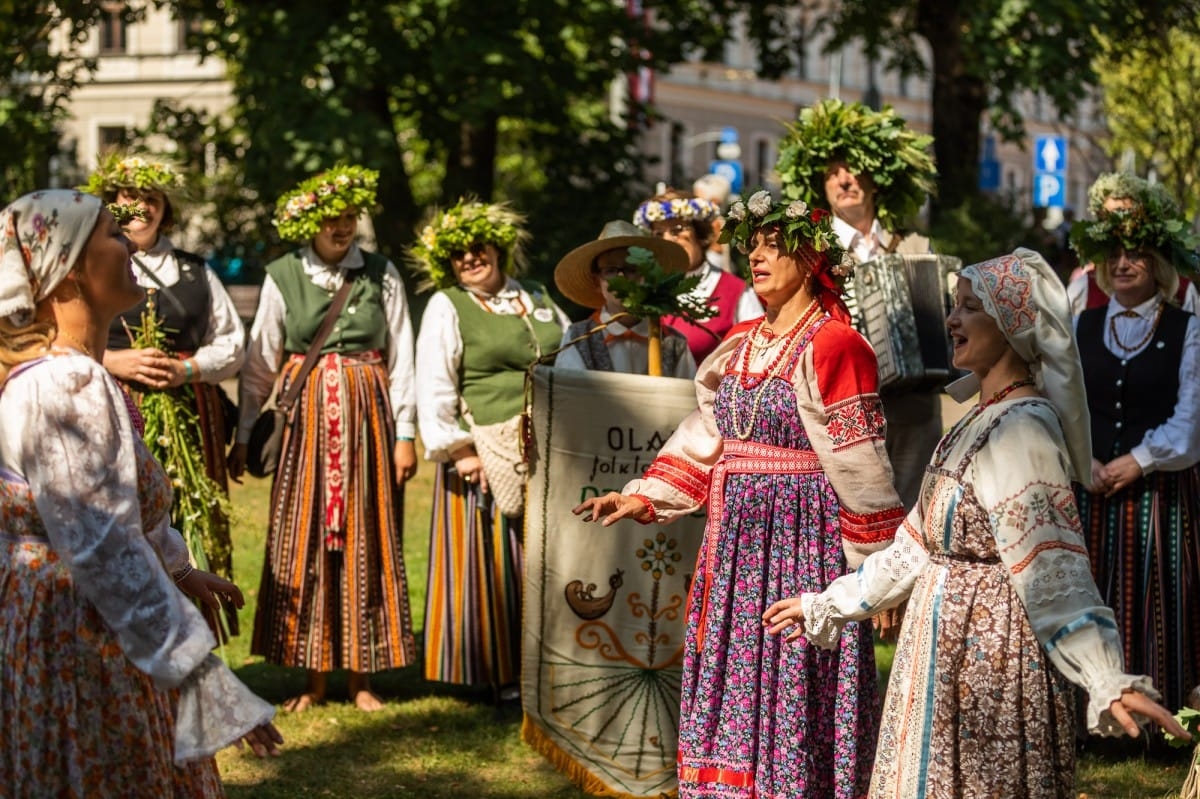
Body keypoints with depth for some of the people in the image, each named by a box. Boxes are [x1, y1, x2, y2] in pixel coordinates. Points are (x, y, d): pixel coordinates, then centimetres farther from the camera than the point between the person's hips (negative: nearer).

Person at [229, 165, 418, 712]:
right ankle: (312, 675, 9)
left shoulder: (382, 275, 3)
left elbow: (401, 360, 3)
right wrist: (244, 435, 2)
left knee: (367, 543, 3)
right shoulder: (283, 278, 1)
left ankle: (361, 675, 10)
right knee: (304, 543, 1)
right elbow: (259, 363, 4)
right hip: (306, 420, 0)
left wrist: (405, 434, -2)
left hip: (368, 418, 0)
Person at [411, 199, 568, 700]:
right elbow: (434, 390, -6)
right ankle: (502, 675, 3)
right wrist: (458, 449, -14)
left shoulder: (538, 301, 15)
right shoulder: (446, 308, 0)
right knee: (493, 562, -3)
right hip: (489, 454, -5)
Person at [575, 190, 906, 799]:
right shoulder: (738, 346, 12)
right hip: (736, 544, 8)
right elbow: (704, 438, 17)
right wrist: (645, 498, 8)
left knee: (795, 704, -2)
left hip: (806, 545, -7)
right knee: (732, 697, 12)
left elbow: (861, 467, -13)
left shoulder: (834, 347, -12)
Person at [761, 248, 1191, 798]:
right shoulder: (979, 422, 12)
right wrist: (824, 606, 24)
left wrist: (1110, 681, -38)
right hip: (949, 653, 9)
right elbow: (919, 546, 18)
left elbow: (1053, 572, -27)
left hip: (990, 657, -9)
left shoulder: (1023, 429, -18)